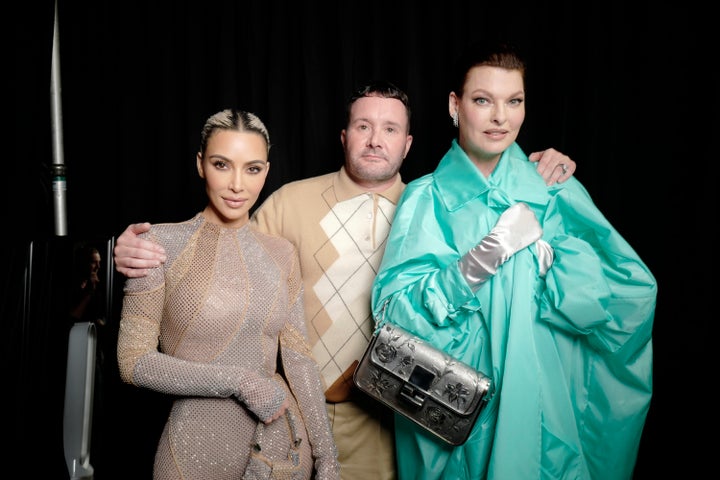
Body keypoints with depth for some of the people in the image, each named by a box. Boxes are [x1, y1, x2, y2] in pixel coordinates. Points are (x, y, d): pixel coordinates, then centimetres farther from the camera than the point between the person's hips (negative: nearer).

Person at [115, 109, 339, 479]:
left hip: (282, 442, 3)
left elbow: (298, 357, 3)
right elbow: (133, 361, -11)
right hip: (199, 445, -3)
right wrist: (239, 380, -16)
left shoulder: (282, 253, 2)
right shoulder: (163, 243, -9)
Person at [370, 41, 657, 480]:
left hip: (542, 406, 1)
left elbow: (637, 293, -7)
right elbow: (393, 312, -14)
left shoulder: (556, 192, 0)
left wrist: (543, 249, -19)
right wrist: (480, 260, -26)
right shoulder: (426, 199, -4)